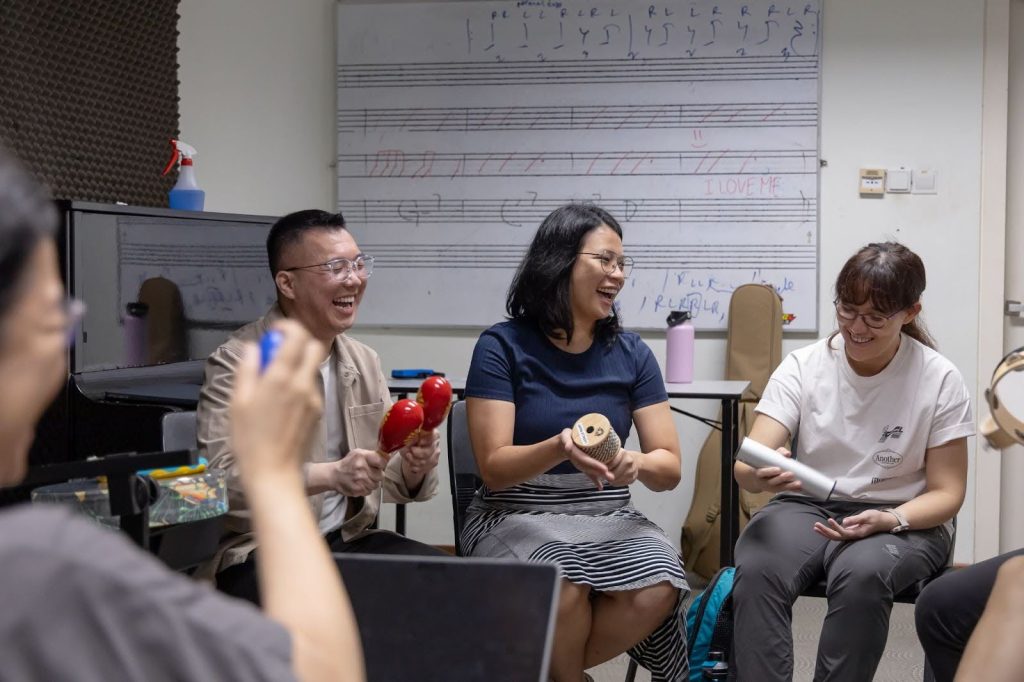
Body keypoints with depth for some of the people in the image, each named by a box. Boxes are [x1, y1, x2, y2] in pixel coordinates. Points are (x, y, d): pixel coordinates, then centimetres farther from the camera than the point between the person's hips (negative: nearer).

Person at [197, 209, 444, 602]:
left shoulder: (364, 361, 11)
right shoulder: (237, 362, -9)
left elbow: (389, 479, 14)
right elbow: (222, 476, -21)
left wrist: (414, 467, -11)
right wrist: (330, 475, -32)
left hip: (349, 540, 6)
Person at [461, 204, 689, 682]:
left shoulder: (631, 354, 4)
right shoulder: (502, 347, -6)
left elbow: (670, 467, 1)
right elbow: (494, 468, -11)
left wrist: (638, 464, -23)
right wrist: (560, 449, -31)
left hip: (608, 517, 3)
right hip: (517, 515, -3)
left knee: (658, 588, -28)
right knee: (561, 588, -35)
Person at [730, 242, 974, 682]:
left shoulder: (939, 380, -6)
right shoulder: (802, 366, -4)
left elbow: (946, 493, -1)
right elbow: (746, 467, -10)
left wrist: (889, 521, -22)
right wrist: (764, 476, -36)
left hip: (903, 521, -1)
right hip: (806, 508, 1)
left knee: (861, 574, -35)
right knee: (756, 570, -32)